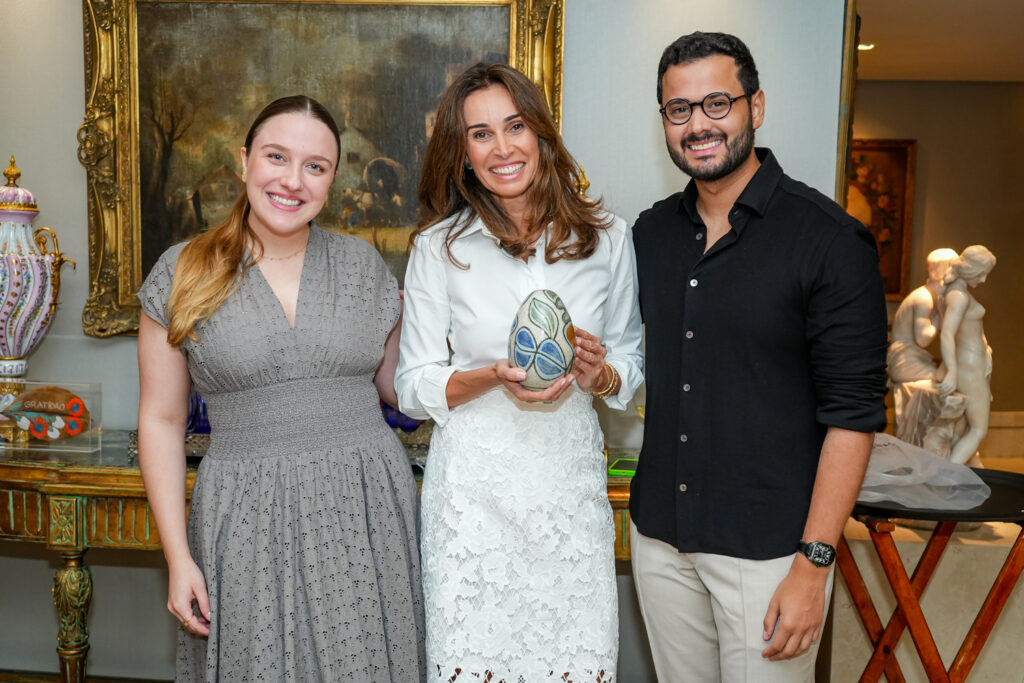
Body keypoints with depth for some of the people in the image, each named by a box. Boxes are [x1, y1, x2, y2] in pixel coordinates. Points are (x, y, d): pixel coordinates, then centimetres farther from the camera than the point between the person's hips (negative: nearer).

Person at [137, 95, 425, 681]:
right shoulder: (184, 274, 0)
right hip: (248, 520, -1)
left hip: (366, 507, 2)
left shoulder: (364, 264, 5)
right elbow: (162, 419, 1)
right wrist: (178, 557, -2)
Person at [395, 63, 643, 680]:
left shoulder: (607, 237, 2)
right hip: (474, 485, -1)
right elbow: (413, 386, 0)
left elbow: (631, 364, 10)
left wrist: (598, 374, -12)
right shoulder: (439, 247, -2)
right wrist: (492, 379, -18)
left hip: (571, 483, 2)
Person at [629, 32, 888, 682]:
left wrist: (813, 563, -15)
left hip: (768, 548, -5)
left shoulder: (828, 238, -11)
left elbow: (853, 413, -13)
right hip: (660, 534, 5)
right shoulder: (652, 232, 5)